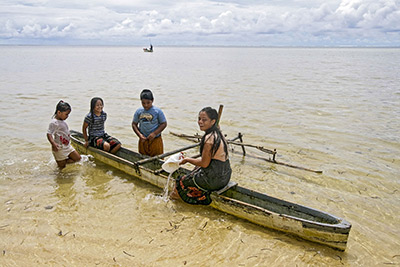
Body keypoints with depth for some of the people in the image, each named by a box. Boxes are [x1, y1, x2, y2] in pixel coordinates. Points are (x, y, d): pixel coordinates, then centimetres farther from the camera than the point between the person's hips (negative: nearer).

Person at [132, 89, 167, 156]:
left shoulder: (158, 111, -10)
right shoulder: (139, 111, 0)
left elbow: (164, 124, -6)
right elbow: (134, 124, 7)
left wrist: (154, 133, -17)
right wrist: (139, 134, -9)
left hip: (155, 140, -3)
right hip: (143, 140, 3)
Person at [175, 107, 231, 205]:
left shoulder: (209, 139, -23)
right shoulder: (218, 133, 5)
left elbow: (204, 164, -19)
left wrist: (187, 159, -5)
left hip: (215, 179, -9)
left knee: (181, 182, 6)